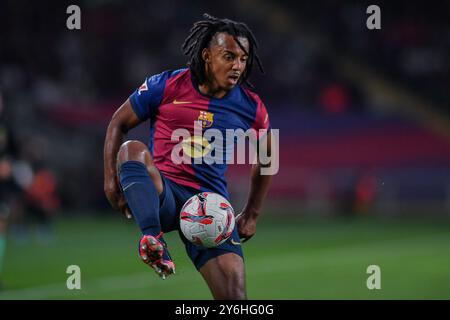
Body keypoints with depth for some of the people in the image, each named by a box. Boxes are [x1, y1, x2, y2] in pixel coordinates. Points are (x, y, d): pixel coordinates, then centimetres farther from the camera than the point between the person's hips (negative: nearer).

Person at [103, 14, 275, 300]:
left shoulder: (251, 107, 6)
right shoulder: (166, 86, -1)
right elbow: (118, 124, 8)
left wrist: (252, 215, 20)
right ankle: (153, 239, -53)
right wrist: (111, 177, -3)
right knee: (133, 150, -35)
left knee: (235, 294, -19)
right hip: (160, 193, -2)